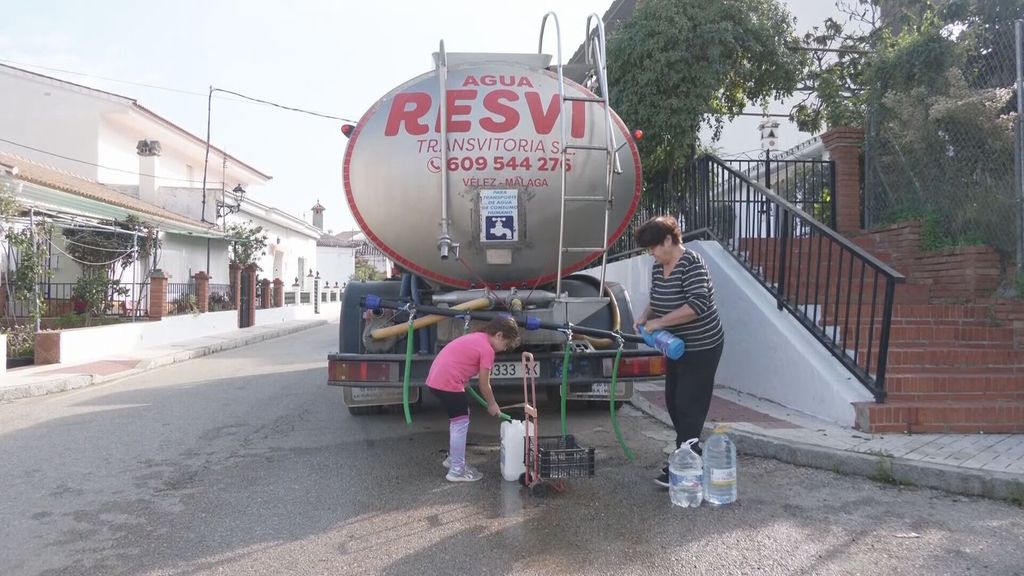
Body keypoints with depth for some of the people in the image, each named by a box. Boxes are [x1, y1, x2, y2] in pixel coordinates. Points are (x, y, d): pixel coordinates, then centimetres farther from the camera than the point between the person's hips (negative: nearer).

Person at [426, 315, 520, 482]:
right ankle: (457, 471, 4)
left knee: (457, 419, 22)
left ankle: (453, 458, 33)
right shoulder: (487, 349, -10)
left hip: (436, 378, 10)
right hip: (448, 382, -10)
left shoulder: (477, 337, 17)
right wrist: (492, 404, 9)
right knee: (461, 423, -1)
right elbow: (484, 384, -4)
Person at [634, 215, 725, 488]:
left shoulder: (691, 263, -20)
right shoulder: (658, 267, 4)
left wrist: (660, 321, -26)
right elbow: (656, 300, 18)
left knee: (689, 407, -4)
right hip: (678, 346, 9)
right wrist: (645, 316, -3)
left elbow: (698, 305, -31)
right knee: (673, 403, 13)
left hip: (702, 347, -9)